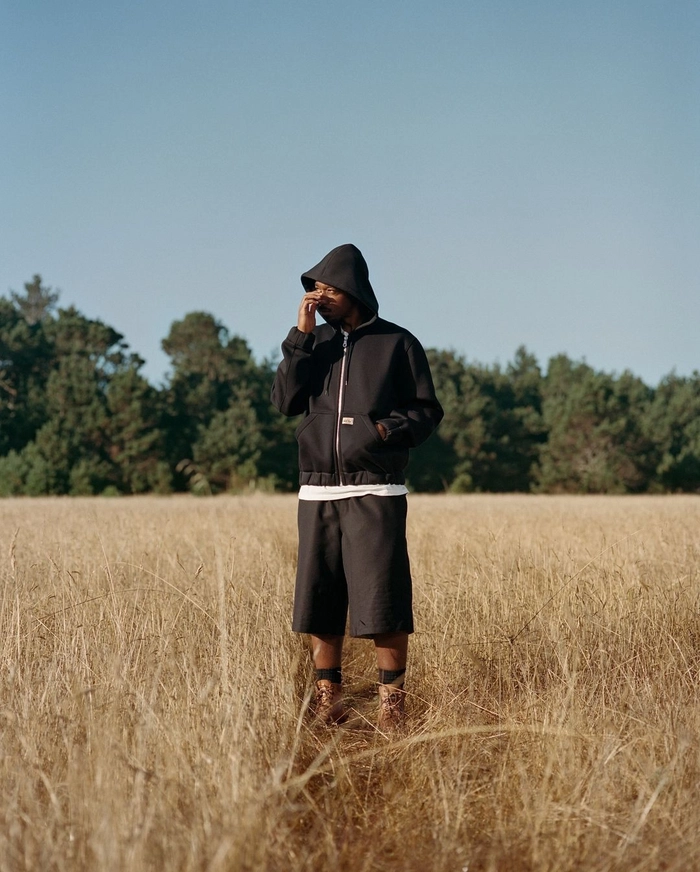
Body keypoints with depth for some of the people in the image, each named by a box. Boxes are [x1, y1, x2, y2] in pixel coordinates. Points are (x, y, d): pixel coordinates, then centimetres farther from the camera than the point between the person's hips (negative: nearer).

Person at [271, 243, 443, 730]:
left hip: (376, 492, -4)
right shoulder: (315, 342, 12)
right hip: (318, 492, 4)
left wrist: (387, 429, -14)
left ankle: (392, 703, 1)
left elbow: (428, 412, 5)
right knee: (319, 599, 4)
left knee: (381, 598, -8)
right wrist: (300, 336, -7)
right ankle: (329, 700, 14)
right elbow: (285, 401, -1)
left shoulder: (397, 343, 2)